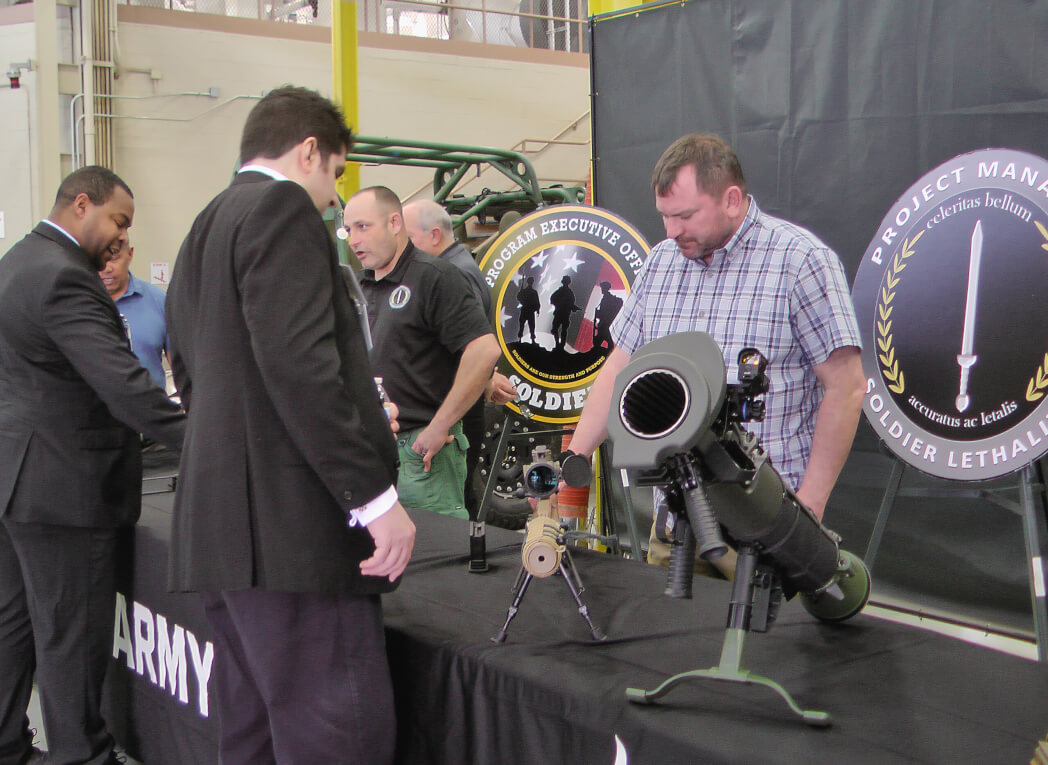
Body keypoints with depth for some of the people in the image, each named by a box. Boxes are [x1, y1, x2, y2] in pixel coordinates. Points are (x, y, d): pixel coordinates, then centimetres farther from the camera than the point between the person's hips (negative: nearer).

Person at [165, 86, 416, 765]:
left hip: (221, 529, 10)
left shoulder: (204, 231, 22)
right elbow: (299, 363, -19)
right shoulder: (282, 208, -7)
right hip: (290, 528, -10)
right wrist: (374, 495, -18)